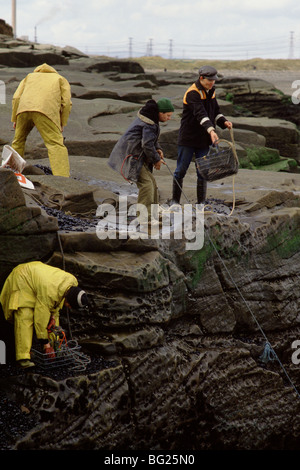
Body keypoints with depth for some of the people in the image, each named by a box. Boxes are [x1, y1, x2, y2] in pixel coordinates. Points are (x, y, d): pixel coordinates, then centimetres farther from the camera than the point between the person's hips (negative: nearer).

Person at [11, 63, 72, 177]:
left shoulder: (29, 77, 37)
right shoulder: (61, 80, 30)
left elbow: (16, 98, 21)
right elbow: (66, 102, 13)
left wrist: (14, 119, 25)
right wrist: (62, 124, 19)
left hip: (23, 108, 3)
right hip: (46, 111, -3)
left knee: (18, 141, 23)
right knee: (56, 145, -9)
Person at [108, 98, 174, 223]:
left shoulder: (151, 119, 14)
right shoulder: (149, 123, -20)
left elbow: (152, 139, 26)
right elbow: (147, 144, -23)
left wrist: (158, 149, 7)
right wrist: (156, 159, -11)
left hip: (138, 155, 11)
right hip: (131, 155, -11)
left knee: (152, 183, 14)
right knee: (146, 182, -17)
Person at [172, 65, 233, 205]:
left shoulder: (211, 91, 9)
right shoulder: (192, 93, -17)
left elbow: (215, 111, 17)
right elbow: (200, 114, -31)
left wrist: (223, 122, -4)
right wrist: (211, 129, -44)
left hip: (204, 140, 6)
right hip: (188, 138, -6)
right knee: (181, 171, 3)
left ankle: (201, 202, 12)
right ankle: (175, 201, 15)